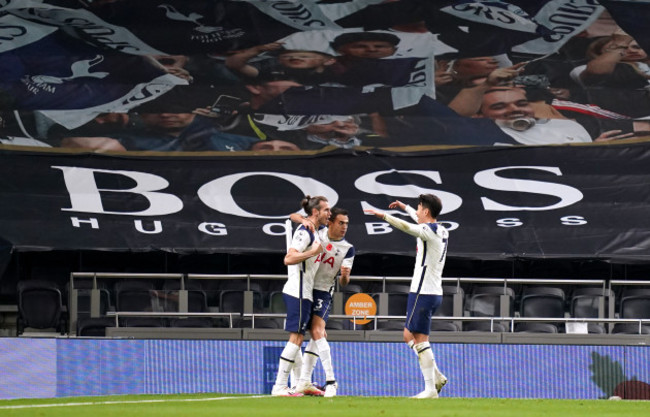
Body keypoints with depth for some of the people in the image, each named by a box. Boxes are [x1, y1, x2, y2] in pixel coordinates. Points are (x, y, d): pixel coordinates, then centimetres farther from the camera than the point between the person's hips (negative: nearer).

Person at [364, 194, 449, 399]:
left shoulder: (429, 231, -13)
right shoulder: (441, 231, 14)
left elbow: (407, 227, -31)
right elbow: (423, 222, 35)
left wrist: (383, 215, -34)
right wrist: (405, 207, 47)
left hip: (423, 293, -9)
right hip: (435, 292, 9)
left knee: (420, 340, -8)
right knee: (409, 336, 17)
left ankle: (430, 389, -10)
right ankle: (437, 376, 13)